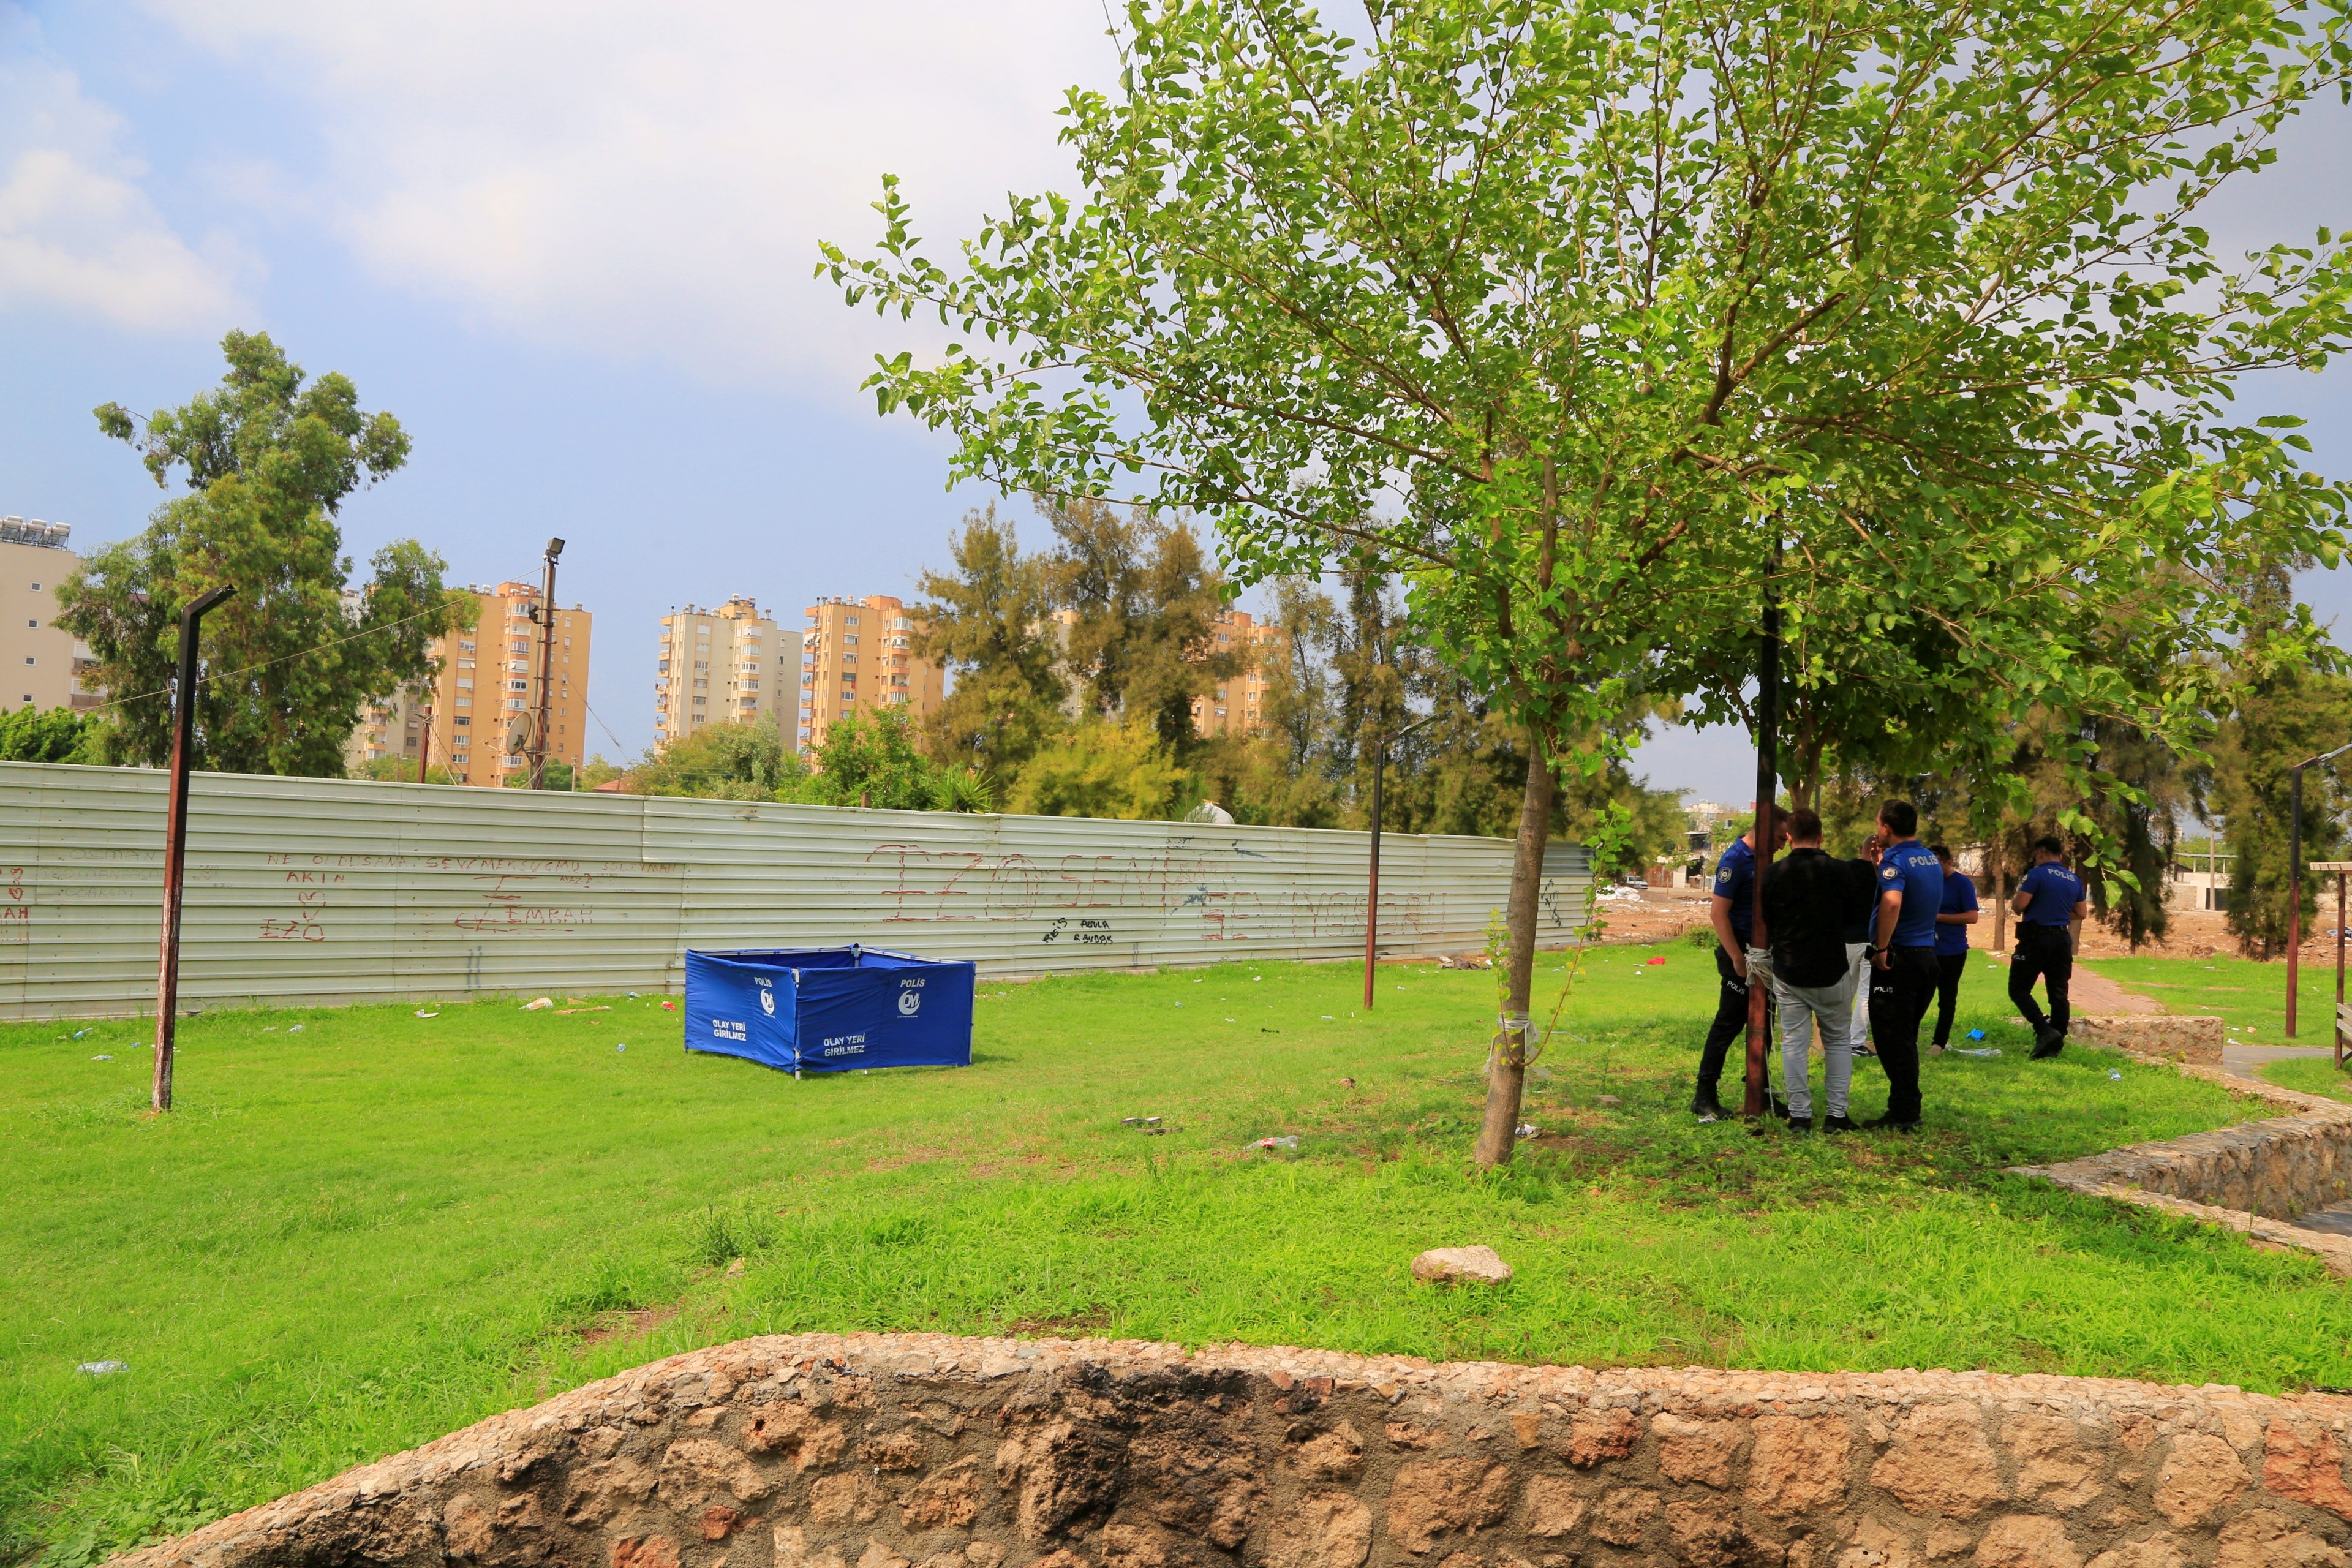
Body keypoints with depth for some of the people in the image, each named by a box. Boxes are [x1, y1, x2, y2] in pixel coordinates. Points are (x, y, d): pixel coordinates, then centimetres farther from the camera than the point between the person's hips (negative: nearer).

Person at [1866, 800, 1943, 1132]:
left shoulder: (1894, 860, -16)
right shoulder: (1931, 860, 12)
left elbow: (1891, 902, -34)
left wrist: (1881, 948, -25)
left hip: (1899, 958, -9)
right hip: (1928, 953, 9)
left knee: (1893, 1039, -1)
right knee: (1906, 1037, 17)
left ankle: (1903, 1116, 2)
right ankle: (1907, 1109, 22)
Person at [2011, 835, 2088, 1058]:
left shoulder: (2037, 874, -10)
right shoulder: (2074, 880, 10)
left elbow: (2019, 906, -15)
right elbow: (2080, 913, 16)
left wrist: (2014, 899, 6)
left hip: (2036, 938, -7)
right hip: (2063, 940, 7)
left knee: (2019, 989, 0)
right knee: (2058, 993, 8)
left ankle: (2045, 1031, -16)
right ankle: (2055, 1045, 9)